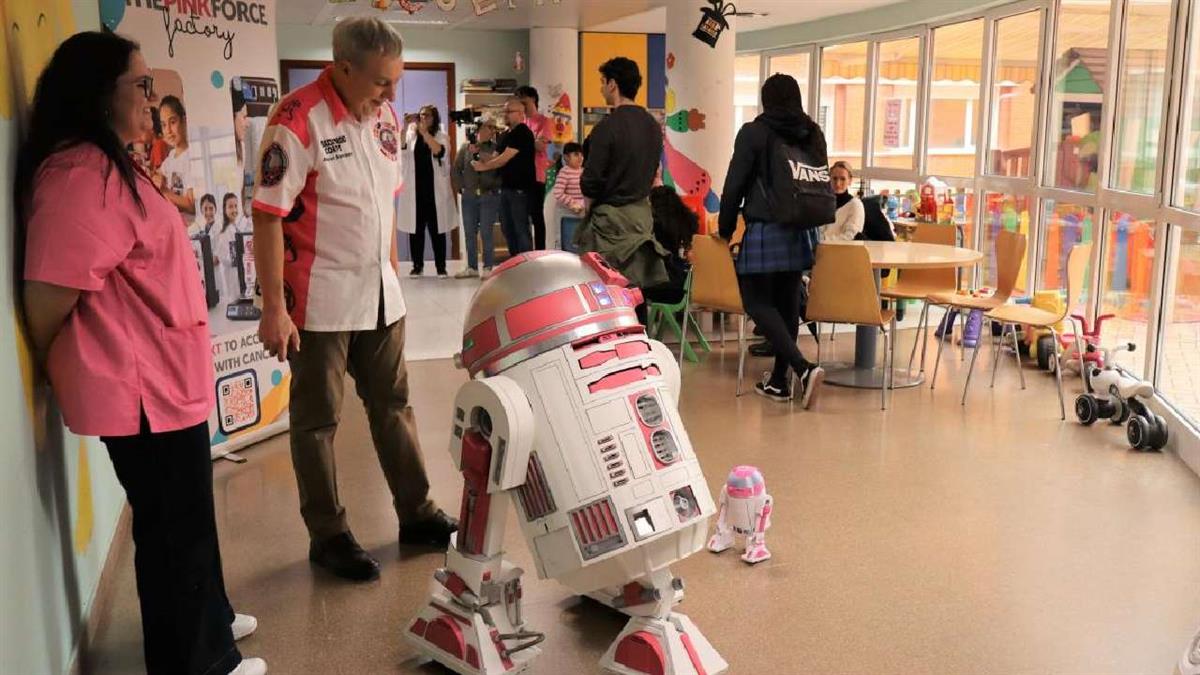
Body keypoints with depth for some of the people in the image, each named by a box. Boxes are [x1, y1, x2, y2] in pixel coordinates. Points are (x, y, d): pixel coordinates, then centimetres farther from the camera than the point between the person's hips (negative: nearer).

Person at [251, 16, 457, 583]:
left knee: (392, 405, 15)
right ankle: (328, 536, 20)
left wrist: (393, 272, 16)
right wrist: (274, 309, -18)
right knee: (317, 420, 7)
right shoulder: (298, 121, -16)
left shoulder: (384, 117, 5)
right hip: (321, 300, -7)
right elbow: (268, 216, -17)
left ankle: (416, 515, 28)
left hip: (381, 295, 7)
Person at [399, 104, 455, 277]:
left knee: (437, 229, 1)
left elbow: (440, 152, -15)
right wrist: (404, 130, -15)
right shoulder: (411, 136, 10)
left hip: (435, 190, -2)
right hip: (414, 190, 2)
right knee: (416, 228, 4)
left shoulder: (441, 136, 5)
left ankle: (441, 267, 5)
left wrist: (425, 132, -19)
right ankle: (417, 266, 11)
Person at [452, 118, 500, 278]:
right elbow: (456, 170, 13)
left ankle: (488, 267, 4)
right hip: (469, 197, 3)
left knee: (486, 233, -4)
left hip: (489, 196, -3)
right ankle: (472, 267, 14)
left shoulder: (496, 149, 1)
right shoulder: (466, 149, 8)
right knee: (469, 233, 6)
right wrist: (460, 188, 6)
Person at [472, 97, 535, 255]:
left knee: (521, 229, -7)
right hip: (506, 187, 9)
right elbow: (496, 156, 16)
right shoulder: (506, 135, 17)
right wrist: (481, 160, -4)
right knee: (507, 228, 12)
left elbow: (504, 158, -16)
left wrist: (483, 166, -7)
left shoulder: (523, 133, -11)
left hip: (520, 188, -9)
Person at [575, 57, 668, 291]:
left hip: (611, 219, -7)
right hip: (642, 216, 7)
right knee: (636, 289, 12)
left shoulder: (608, 126, -16)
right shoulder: (653, 126, 7)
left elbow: (590, 185, -15)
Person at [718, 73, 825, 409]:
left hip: (764, 230, -6)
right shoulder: (813, 134, 9)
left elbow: (734, 184, -6)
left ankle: (804, 367, -18)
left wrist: (725, 229, 4)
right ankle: (778, 380, 18)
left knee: (758, 302, -1)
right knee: (787, 303, 12)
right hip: (802, 232, 6)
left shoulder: (754, 132, -7)